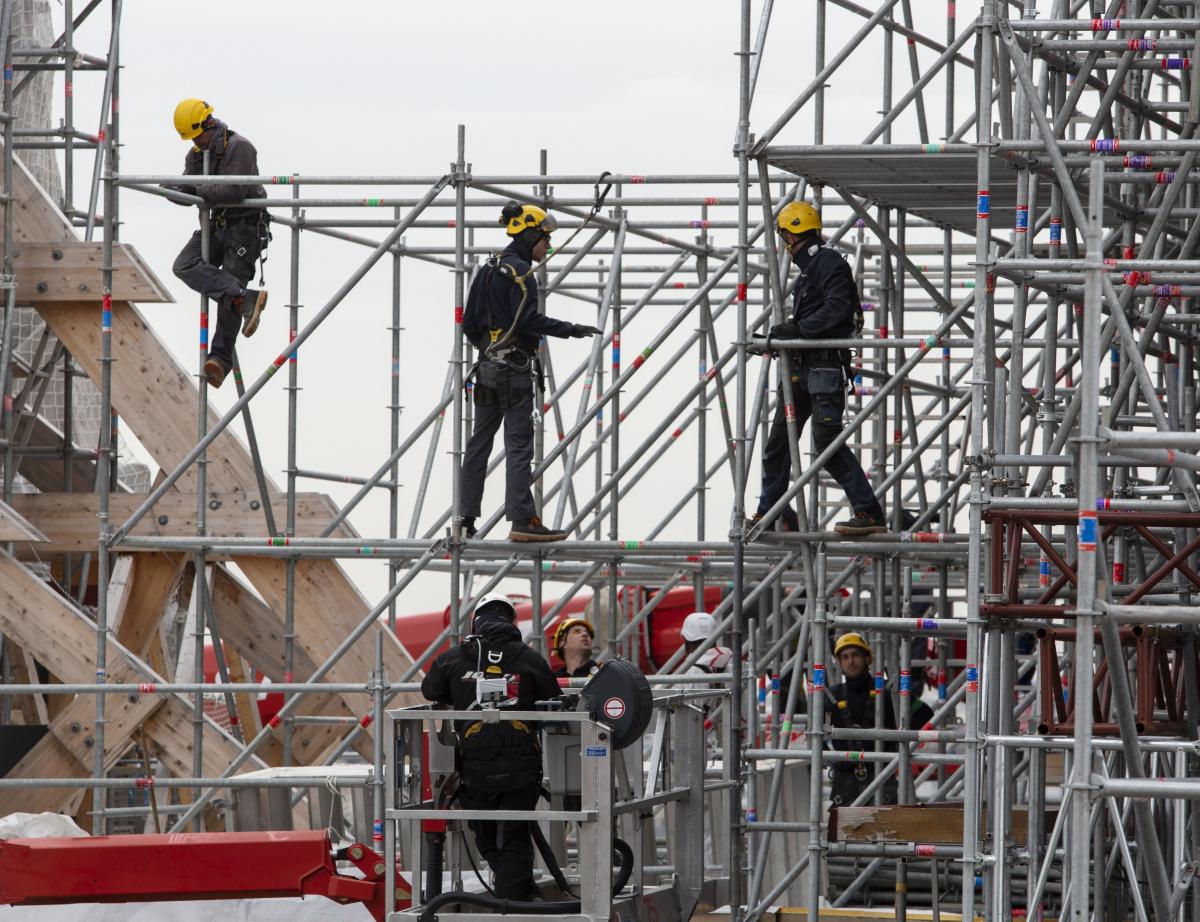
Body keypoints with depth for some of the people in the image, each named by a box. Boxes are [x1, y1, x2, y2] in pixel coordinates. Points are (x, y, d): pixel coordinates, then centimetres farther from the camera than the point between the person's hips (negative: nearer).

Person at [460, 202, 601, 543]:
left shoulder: (488, 270, 14)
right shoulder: (519, 271, -12)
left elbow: (469, 324, 17)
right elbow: (527, 319, -22)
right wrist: (571, 330, -18)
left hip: (488, 365, 8)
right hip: (515, 368, -8)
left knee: (479, 443, 11)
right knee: (518, 444, -8)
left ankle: (466, 520, 13)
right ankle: (522, 521, -11)